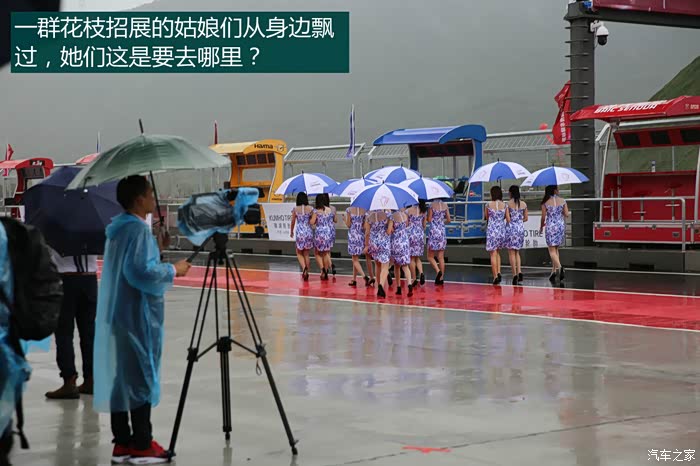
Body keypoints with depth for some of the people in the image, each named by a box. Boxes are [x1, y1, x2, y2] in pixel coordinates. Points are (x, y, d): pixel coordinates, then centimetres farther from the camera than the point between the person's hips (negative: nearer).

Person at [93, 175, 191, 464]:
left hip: (117, 314, 9)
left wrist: (157, 249, 18)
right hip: (138, 315, -9)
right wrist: (173, 270, -11)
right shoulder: (138, 229, -16)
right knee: (141, 376, -4)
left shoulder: (119, 227, 13)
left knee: (120, 375, 9)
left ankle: (122, 443, 14)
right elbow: (142, 272, -24)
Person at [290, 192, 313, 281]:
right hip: (308, 232, 1)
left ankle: (304, 267, -12)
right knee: (306, 254, 12)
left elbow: (293, 222, 4)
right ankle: (306, 273, 13)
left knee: (299, 253, 13)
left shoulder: (295, 209, -3)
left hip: (299, 232, -1)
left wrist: (291, 232, 18)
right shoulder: (310, 209, -3)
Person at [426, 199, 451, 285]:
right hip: (442, 232, 4)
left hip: (433, 232, -4)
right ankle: (441, 278, 7)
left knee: (430, 256, 5)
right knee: (441, 257, 8)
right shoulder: (445, 205, 2)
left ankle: (438, 271, -17)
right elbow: (449, 220, 7)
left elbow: (429, 220, -10)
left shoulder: (432, 205, -10)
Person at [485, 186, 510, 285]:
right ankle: (498, 272, 6)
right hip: (501, 230, 3)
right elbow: (508, 219, 0)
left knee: (493, 254, 2)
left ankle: (495, 276, -2)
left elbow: (486, 218, 5)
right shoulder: (504, 205, -2)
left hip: (492, 230, -3)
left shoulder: (488, 205, -7)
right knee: (498, 252, 20)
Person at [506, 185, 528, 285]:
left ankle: (515, 274, -3)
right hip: (520, 228, 4)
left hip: (511, 228, -4)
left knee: (511, 252, 2)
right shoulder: (523, 204, 3)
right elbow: (525, 218, 9)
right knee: (517, 252, 17)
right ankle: (519, 271, 2)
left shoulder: (508, 204, -10)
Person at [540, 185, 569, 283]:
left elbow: (543, 217, -4)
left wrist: (541, 227, 11)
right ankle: (554, 271, 17)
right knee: (556, 249, 16)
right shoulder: (562, 201, -1)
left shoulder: (545, 202, -6)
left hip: (550, 227, -3)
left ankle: (559, 267, -27)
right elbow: (567, 214, 0)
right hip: (561, 226, 3)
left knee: (552, 250, -3)